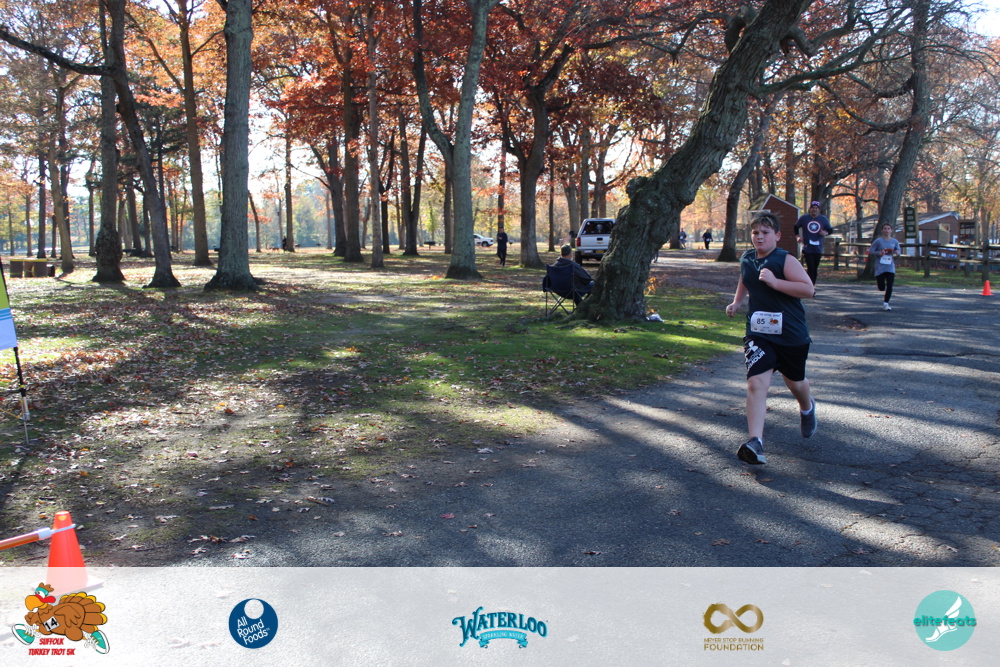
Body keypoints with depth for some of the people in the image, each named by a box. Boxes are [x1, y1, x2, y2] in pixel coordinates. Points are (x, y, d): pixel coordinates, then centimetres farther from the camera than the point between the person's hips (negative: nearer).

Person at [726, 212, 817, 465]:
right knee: (756, 382, -16)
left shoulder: (785, 260, -13)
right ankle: (755, 442, -21)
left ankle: (807, 409, 56)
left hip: (791, 334, -3)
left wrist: (775, 282, -30)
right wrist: (736, 303, 15)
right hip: (759, 333, 3)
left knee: (794, 381, 19)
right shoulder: (746, 259, 5)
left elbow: (808, 289, -23)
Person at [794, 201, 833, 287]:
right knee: (810, 268, -10)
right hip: (807, 248, -2)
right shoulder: (804, 218, 3)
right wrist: (798, 236, 4)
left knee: (815, 268, 5)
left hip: (818, 248, 2)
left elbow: (830, 230, 15)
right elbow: (796, 227, 18)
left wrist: (826, 233, -7)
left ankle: (812, 284, 16)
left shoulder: (823, 219, 8)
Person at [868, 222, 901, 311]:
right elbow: (870, 251, -2)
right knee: (882, 288, 1)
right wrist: (878, 253, -19)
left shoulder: (895, 242, 5)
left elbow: (898, 251, 14)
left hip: (890, 267, 2)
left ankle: (885, 303, 7)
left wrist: (897, 253, -10)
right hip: (880, 267, -2)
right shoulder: (878, 241, -5)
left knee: (889, 286, -8)